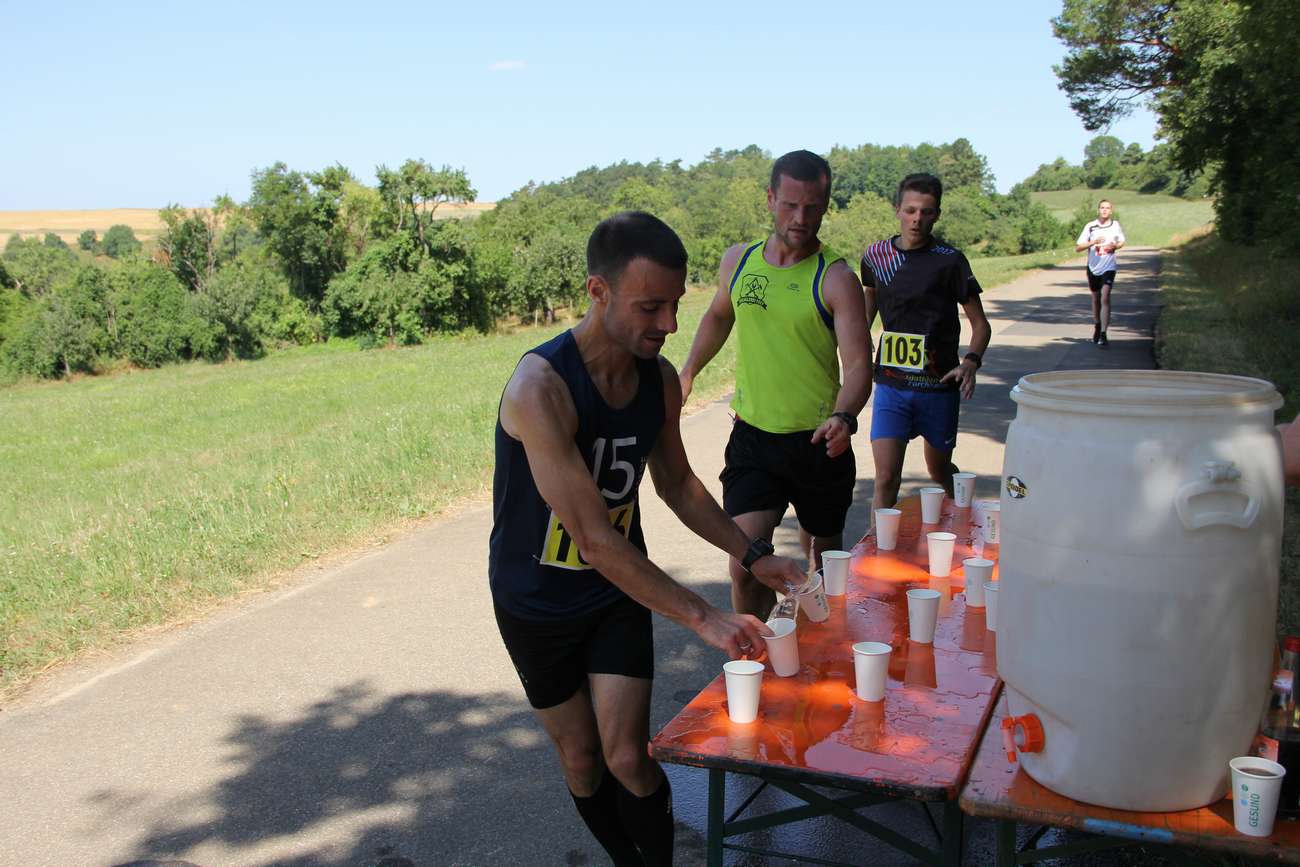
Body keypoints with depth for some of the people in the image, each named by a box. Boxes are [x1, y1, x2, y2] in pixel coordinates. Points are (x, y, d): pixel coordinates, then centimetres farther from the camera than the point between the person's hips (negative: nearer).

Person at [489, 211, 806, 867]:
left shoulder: (660, 379, -10)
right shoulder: (540, 388, -32)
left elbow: (676, 482, 9)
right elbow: (595, 538, -34)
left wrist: (752, 557, 0)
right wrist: (704, 619, -35)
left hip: (619, 590, 3)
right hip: (538, 603, -3)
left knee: (628, 758, -4)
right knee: (582, 759, 12)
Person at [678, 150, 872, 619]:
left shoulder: (835, 278, -12)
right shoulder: (738, 261, 1)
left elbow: (858, 365, -19)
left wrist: (843, 416, -37)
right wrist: (688, 373, 26)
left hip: (819, 443, -2)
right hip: (753, 437, 2)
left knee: (824, 558, 18)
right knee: (745, 561, -13)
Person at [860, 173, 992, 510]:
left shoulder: (950, 261, -8)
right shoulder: (876, 256, 1)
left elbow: (980, 323, -4)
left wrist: (971, 361, -22)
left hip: (938, 385, -1)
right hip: (890, 385, 1)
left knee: (939, 470, 17)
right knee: (886, 479, -8)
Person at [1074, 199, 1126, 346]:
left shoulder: (1116, 225, 1)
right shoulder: (1090, 226, -4)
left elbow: (1121, 242, 17)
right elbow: (1077, 248, -6)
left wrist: (1114, 246, -6)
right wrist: (1092, 242, -22)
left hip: (1108, 268, -1)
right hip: (1093, 268, 1)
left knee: (1105, 298, -16)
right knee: (1096, 299, 15)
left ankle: (1103, 334, -20)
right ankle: (1097, 327, 36)